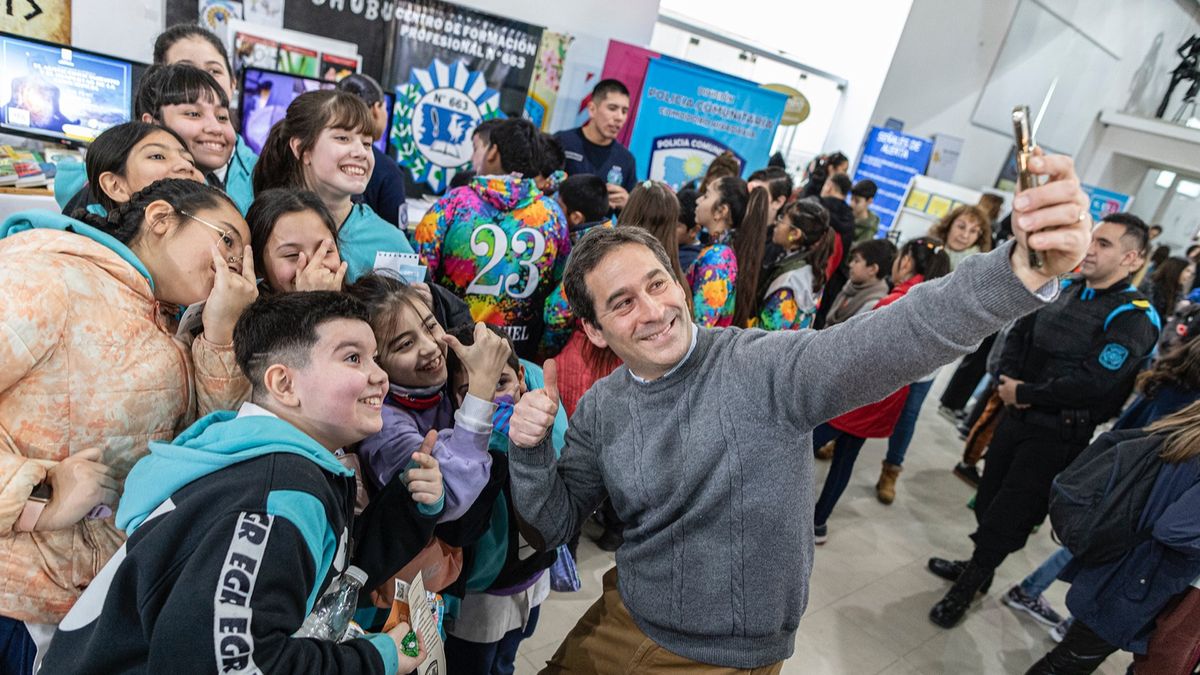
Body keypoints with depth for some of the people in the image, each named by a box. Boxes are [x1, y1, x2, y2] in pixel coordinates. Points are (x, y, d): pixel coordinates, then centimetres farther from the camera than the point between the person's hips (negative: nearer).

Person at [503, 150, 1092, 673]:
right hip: (622, 622, 4)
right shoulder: (599, 410, -6)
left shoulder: (764, 367, -21)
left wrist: (1025, 268, -51)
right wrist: (530, 450, -19)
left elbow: (891, 338, -36)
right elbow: (555, 524, 0)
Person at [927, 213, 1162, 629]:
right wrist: (1007, 379, -7)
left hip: (1058, 435, -6)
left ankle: (968, 586, 23)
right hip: (1016, 415, 6)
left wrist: (1024, 392, -17)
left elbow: (1093, 383, -25)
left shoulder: (1134, 317, -16)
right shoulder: (1064, 288, 5)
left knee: (1006, 516, 3)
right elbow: (1019, 334, 10)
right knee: (988, 500, 18)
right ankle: (978, 566, 41)